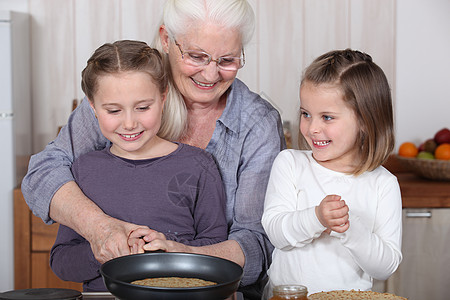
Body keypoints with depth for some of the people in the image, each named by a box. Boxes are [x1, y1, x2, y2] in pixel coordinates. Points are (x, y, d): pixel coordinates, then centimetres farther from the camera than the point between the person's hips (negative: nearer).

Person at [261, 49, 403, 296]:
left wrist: (351, 229, -17)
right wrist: (316, 218, -22)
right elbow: (274, 231, -6)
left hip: (351, 293, -1)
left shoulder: (383, 185, 1)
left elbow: (386, 267, -2)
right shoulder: (289, 163, 5)